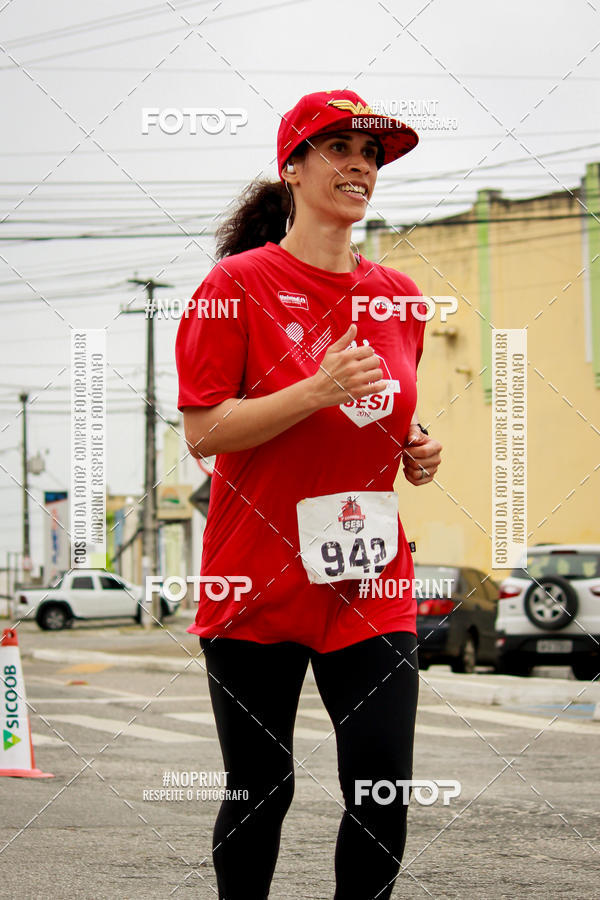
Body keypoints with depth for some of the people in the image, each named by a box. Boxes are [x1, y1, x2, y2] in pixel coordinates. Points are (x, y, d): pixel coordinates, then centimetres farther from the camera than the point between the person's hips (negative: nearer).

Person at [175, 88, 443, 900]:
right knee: (259, 792, 5)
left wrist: (417, 449, 4)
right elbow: (203, 431, -11)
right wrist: (319, 391, -21)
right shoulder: (239, 284, -5)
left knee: (382, 796, -4)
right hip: (257, 583, -4)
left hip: (371, 587, 4)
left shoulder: (399, 298, 11)